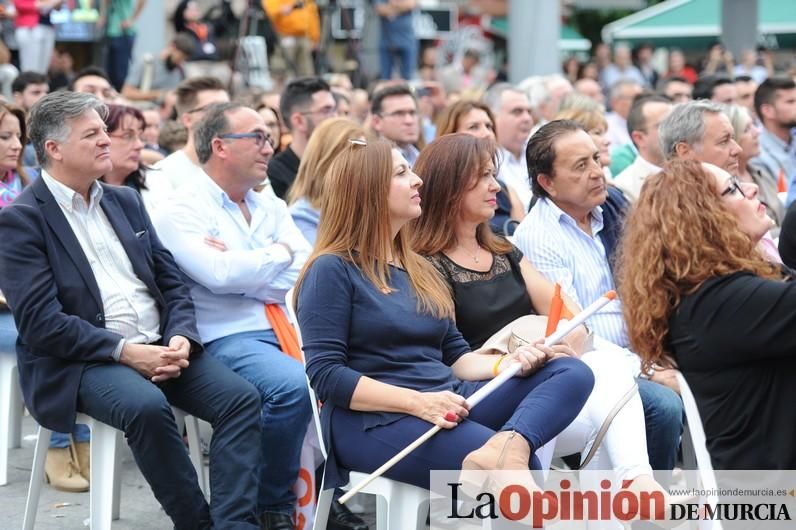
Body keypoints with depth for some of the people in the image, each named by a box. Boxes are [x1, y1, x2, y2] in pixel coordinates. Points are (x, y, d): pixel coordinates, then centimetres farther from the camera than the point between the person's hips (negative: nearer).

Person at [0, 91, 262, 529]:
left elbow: (172, 282, 14)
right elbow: (39, 321, -14)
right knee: (147, 406, -35)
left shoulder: (124, 201, 17)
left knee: (241, 396, -17)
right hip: (79, 362, -6)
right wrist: (125, 351, -19)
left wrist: (180, 338, -7)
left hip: (159, 347, 6)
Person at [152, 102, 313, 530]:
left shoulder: (271, 206, 19)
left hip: (287, 330, 6)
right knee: (294, 385, -33)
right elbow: (220, 276, -18)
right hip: (227, 338, -6)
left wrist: (237, 268, -8)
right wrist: (279, 253, -1)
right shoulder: (183, 211, 0)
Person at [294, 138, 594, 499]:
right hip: (375, 420, -9)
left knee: (573, 373, -15)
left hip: (448, 404, 9)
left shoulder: (419, 270, 23)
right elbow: (325, 375, -12)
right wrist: (417, 402, -21)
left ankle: (509, 445, -41)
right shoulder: (332, 270, -3)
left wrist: (508, 363, -3)